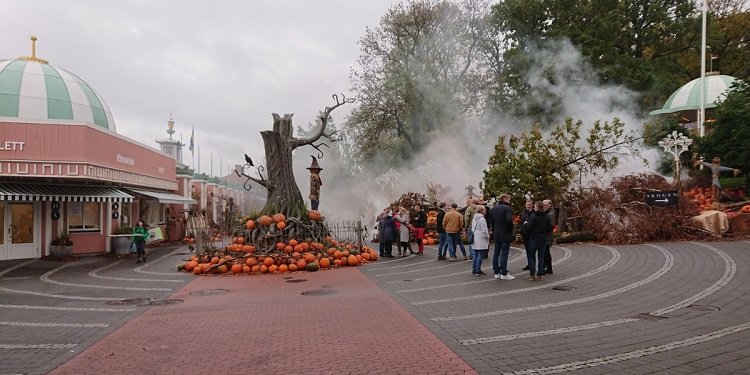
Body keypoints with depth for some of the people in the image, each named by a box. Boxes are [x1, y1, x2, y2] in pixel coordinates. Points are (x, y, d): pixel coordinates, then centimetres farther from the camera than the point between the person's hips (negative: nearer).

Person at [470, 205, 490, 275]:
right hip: (481, 240, -8)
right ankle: (478, 270, 0)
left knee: (475, 255, 11)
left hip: (474, 240, 8)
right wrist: (487, 237, -1)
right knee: (480, 256, -2)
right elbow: (484, 231, -14)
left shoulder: (474, 218, 12)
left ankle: (474, 270, 14)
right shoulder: (482, 219, -14)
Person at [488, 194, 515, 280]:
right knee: (504, 254, -3)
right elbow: (509, 220, -24)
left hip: (496, 234, 7)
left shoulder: (494, 208, 10)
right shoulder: (506, 208, -13)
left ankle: (496, 273, 16)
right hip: (505, 234, -7)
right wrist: (511, 229, -9)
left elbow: (491, 221, 11)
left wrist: (494, 230, 15)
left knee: (496, 253, 11)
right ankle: (504, 274, 0)